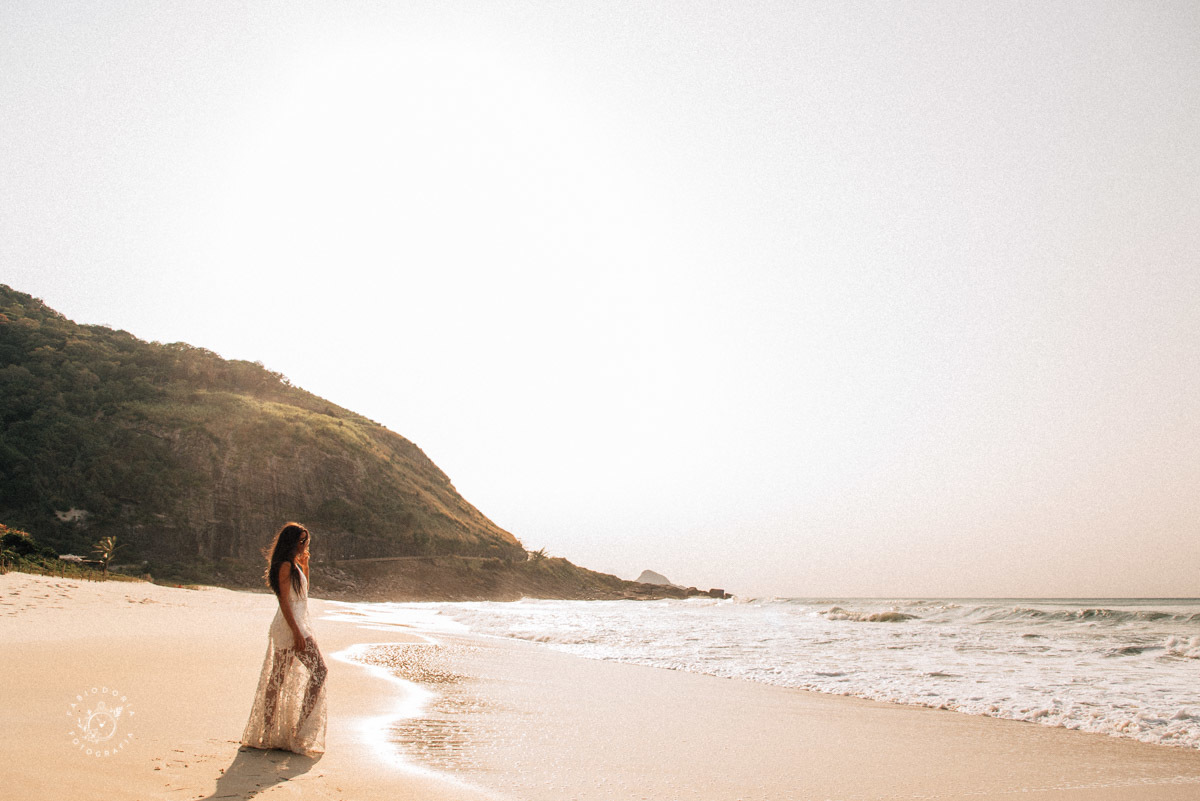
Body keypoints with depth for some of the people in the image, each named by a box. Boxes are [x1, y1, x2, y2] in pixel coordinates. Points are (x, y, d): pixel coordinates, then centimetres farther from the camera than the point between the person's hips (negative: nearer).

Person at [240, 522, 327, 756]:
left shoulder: (293, 565, 15)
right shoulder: (285, 566, -12)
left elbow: (303, 591, 29)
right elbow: (284, 601, -18)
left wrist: (305, 565, 16)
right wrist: (297, 633, -21)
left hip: (296, 624, 10)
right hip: (291, 625, -10)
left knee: (277, 677, 11)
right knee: (318, 671, -8)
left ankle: (268, 732, 17)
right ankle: (301, 727, -8)